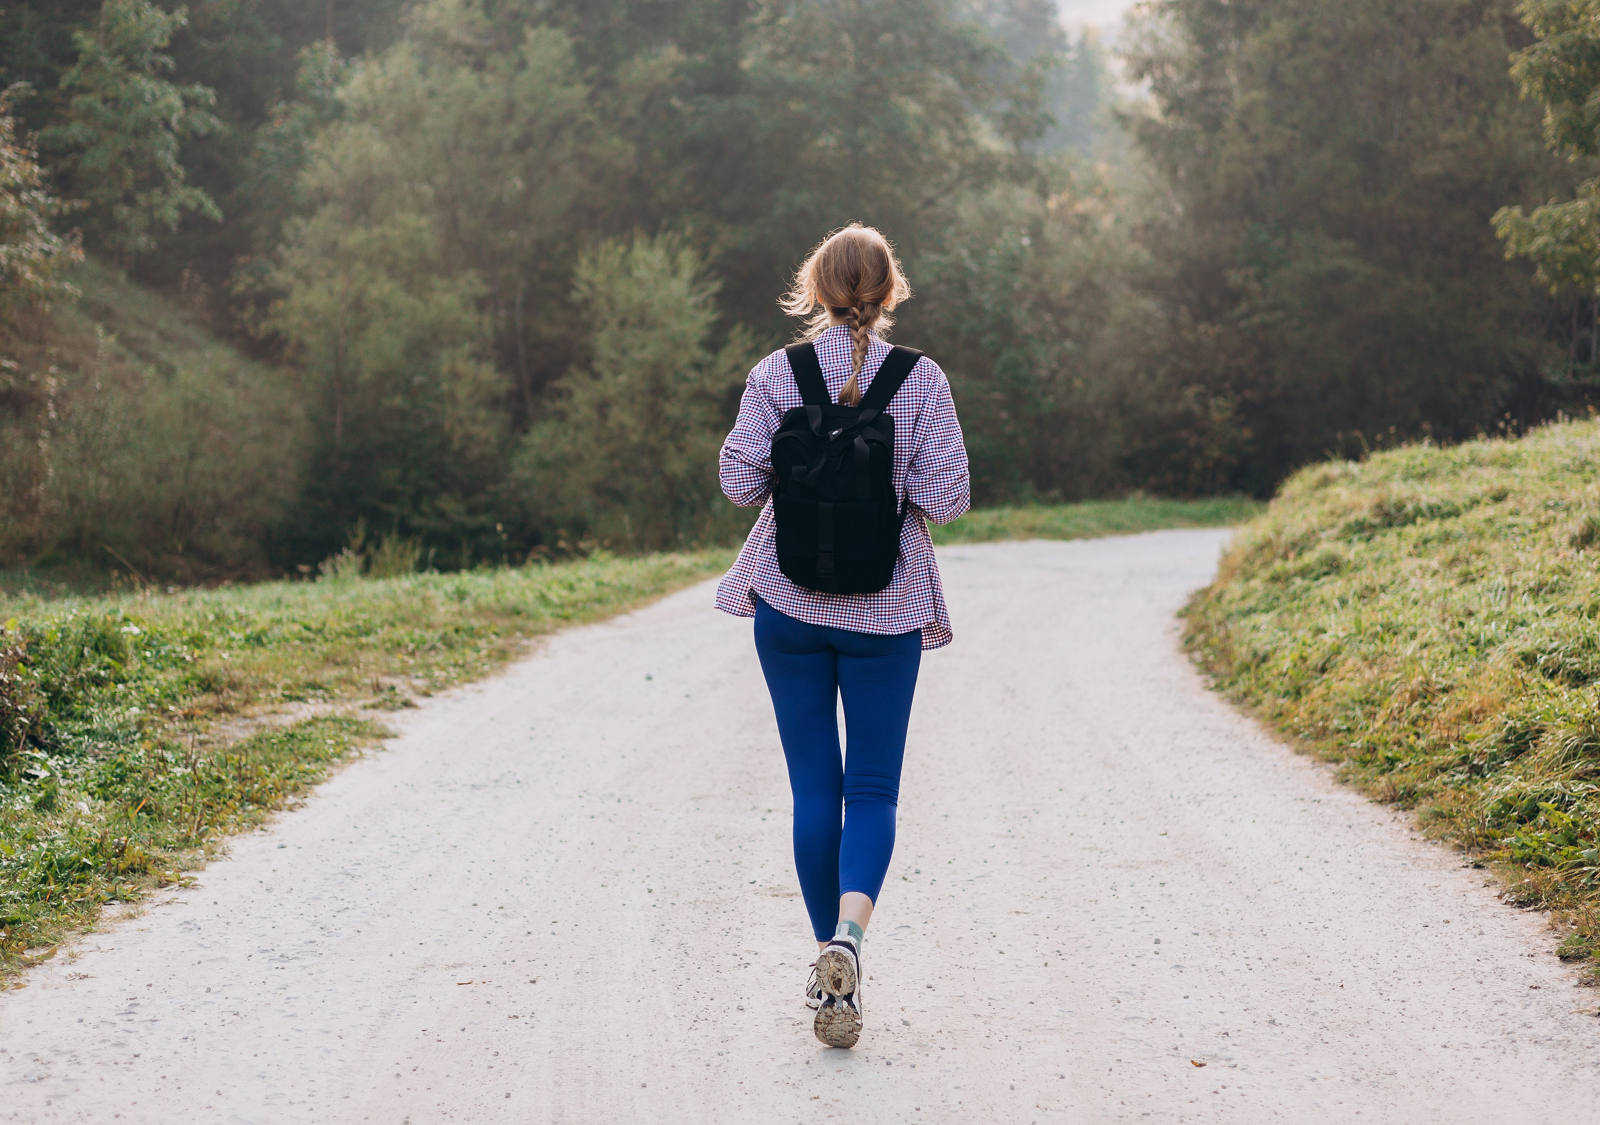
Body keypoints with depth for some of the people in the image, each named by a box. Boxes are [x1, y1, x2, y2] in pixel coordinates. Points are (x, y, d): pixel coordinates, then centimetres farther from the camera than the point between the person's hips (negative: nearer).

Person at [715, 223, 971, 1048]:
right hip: (885, 608, -1)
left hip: (791, 603, 1)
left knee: (813, 788, 10)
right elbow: (946, 497, -9)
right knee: (874, 786, 7)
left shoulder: (775, 376, -5)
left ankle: (831, 972, 15)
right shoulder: (921, 380, -6)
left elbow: (739, 483, -8)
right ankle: (849, 930, -19)